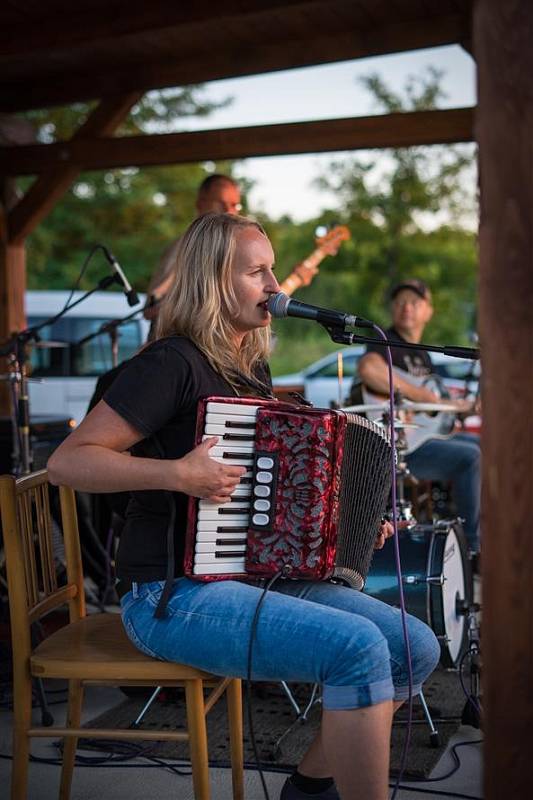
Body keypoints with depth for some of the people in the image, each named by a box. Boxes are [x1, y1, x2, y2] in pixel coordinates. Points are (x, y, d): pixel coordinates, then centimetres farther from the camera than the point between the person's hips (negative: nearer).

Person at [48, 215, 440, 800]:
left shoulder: (252, 366, 14)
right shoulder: (173, 363, -12)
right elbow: (66, 461, -16)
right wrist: (178, 473, -27)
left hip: (260, 573, 9)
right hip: (174, 594, -9)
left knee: (416, 648, -1)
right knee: (359, 648, -26)